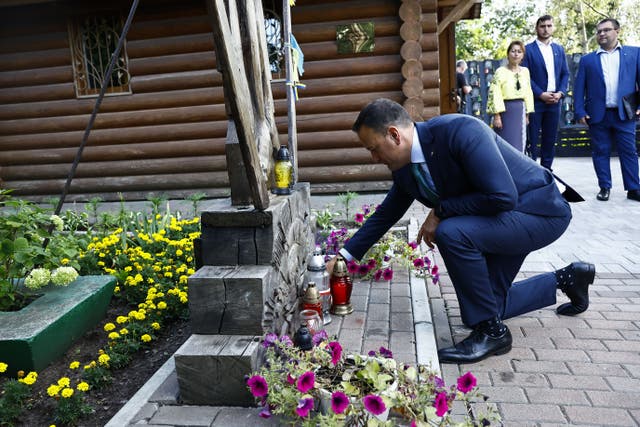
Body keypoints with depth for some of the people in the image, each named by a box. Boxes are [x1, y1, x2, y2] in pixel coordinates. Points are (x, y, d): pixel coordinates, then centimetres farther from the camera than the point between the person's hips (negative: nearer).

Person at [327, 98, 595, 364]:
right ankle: (565, 279, 31)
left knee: (450, 232, -32)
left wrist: (440, 211, -24)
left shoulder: (460, 130, -29)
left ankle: (491, 331, -13)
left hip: (540, 210, -9)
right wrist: (345, 256, 8)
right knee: (488, 304, 10)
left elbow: (503, 197, -34)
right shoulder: (404, 170, -4)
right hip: (501, 221, 9)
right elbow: (385, 215, 9)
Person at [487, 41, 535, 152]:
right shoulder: (500, 71, -5)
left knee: (519, 145, 9)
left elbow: (528, 93, 13)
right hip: (506, 110, -5)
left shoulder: (525, 71, 10)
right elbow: (495, 94, -11)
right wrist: (497, 116, -16)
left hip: (520, 111, 5)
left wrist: (527, 114, 10)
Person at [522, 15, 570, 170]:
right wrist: (541, 94, -14)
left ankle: (546, 170, 16)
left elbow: (565, 74, 13)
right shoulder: (529, 49, -1)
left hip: (555, 100, 5)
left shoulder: (559, 49, 14)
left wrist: (560, 92, -4)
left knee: (550, 138, 8)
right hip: (535, 100, -5)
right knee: (532, 139, -3)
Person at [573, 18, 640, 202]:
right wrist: (580, 112, -4)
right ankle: (605, 187, 13)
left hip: (624, 113, 0)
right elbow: (579, 88, 6)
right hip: (597, 114, 1)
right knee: (600, 152, 4)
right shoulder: (587, 59, 10)